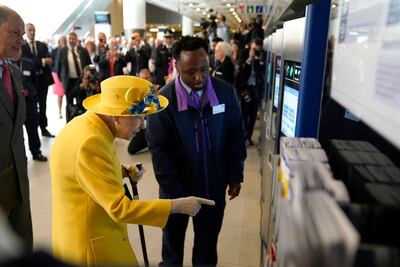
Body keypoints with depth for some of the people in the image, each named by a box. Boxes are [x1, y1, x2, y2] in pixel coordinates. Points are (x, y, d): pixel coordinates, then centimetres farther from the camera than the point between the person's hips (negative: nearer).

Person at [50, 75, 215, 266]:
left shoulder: (88, 124, -1)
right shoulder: (90, 142, -30)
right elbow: (119, 208, -30)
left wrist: (123, 172, 0)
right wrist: (177, 205, -26)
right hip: (92, 246, -9)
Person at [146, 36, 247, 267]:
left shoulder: (226, 92, -9)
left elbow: (236, 136, 1)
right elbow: (159, 151, -14)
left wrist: (236, 174, 2)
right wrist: (175, 193, -15)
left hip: (214, 186, 2)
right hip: (176, 188, -1)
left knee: (208, 245, 21)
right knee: (173, 243, 23)